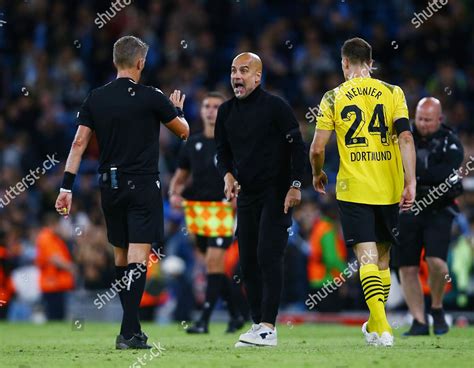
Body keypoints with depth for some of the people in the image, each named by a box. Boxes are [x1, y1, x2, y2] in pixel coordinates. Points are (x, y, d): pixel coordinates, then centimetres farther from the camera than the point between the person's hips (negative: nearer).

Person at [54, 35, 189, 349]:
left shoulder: (96, 98, 4)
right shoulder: (151, 97, -8)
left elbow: (79, 143, 2)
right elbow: (184, 131, 4)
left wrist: (67, 187, 3)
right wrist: (177, 110, 25)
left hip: (110, 185, 5)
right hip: (143, 185, -5)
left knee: (121, 256, 15)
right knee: (138, 257, -8)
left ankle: (132, 325, 23)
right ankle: (129, 332, -17)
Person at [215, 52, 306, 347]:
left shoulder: (275, 107, -10)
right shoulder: (226, 111, 9)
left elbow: (297, 146, -9)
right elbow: (223, 151, 18)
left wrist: (295, 185, -14)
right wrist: (228, 175, -2)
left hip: (276, 194, -7)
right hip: (246, 195, 7)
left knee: (269, 257, -13)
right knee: (248, 261, 7)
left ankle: (268, 327, -14)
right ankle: (258, 323, 14)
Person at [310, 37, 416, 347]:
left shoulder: (333, 98, -1)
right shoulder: (393, 93, 3)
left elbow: (317, 148, -3)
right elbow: (406, 138, -8)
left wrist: (317, 174, 17)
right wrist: (411, 182, -9)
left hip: (353, 190, -2)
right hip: (388, 189, 2)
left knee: (367, 256, -7)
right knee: (383, 256, 16)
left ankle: (382, 327, -21)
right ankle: (375, 324, 28)